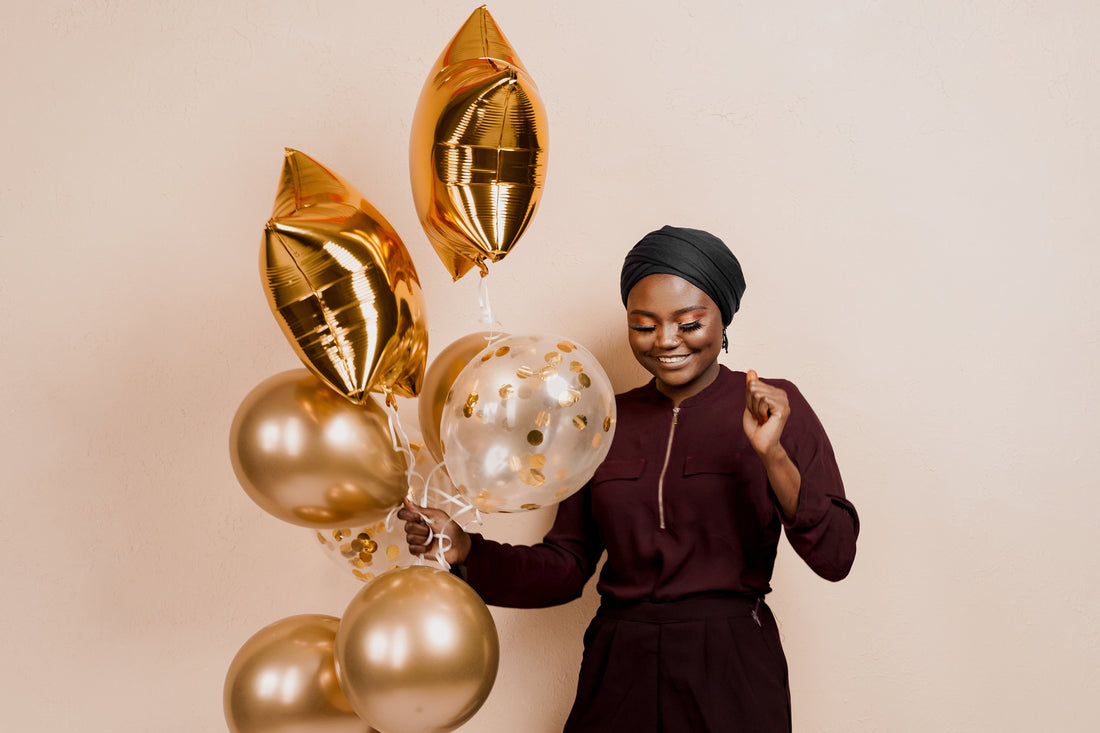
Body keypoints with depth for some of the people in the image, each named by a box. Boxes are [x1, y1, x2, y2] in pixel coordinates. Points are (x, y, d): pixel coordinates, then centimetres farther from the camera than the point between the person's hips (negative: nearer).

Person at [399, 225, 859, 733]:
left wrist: (773, 454, -23)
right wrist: (463, 550, -4)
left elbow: (835, 557, -10)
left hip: (731, 679, -3)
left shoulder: (775, 407, -2)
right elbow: (566, 568, 9)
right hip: (618, 675, 3)